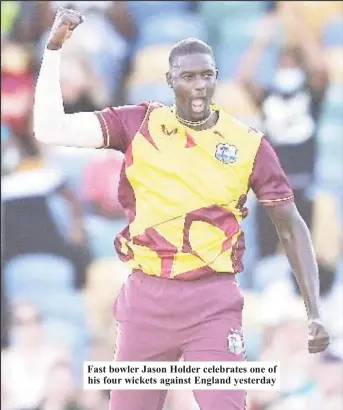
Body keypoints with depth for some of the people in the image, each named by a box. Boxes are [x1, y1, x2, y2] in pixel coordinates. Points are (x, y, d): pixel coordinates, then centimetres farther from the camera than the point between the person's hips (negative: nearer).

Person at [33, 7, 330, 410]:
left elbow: (290, 226, 4)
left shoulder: (248, 145, -1)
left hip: (213, 301, -2)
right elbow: (51, 129, -5)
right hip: (146, 297, 2)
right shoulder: (139, 124, 1)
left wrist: (314, 312, -3)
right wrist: (54, 48, -9)